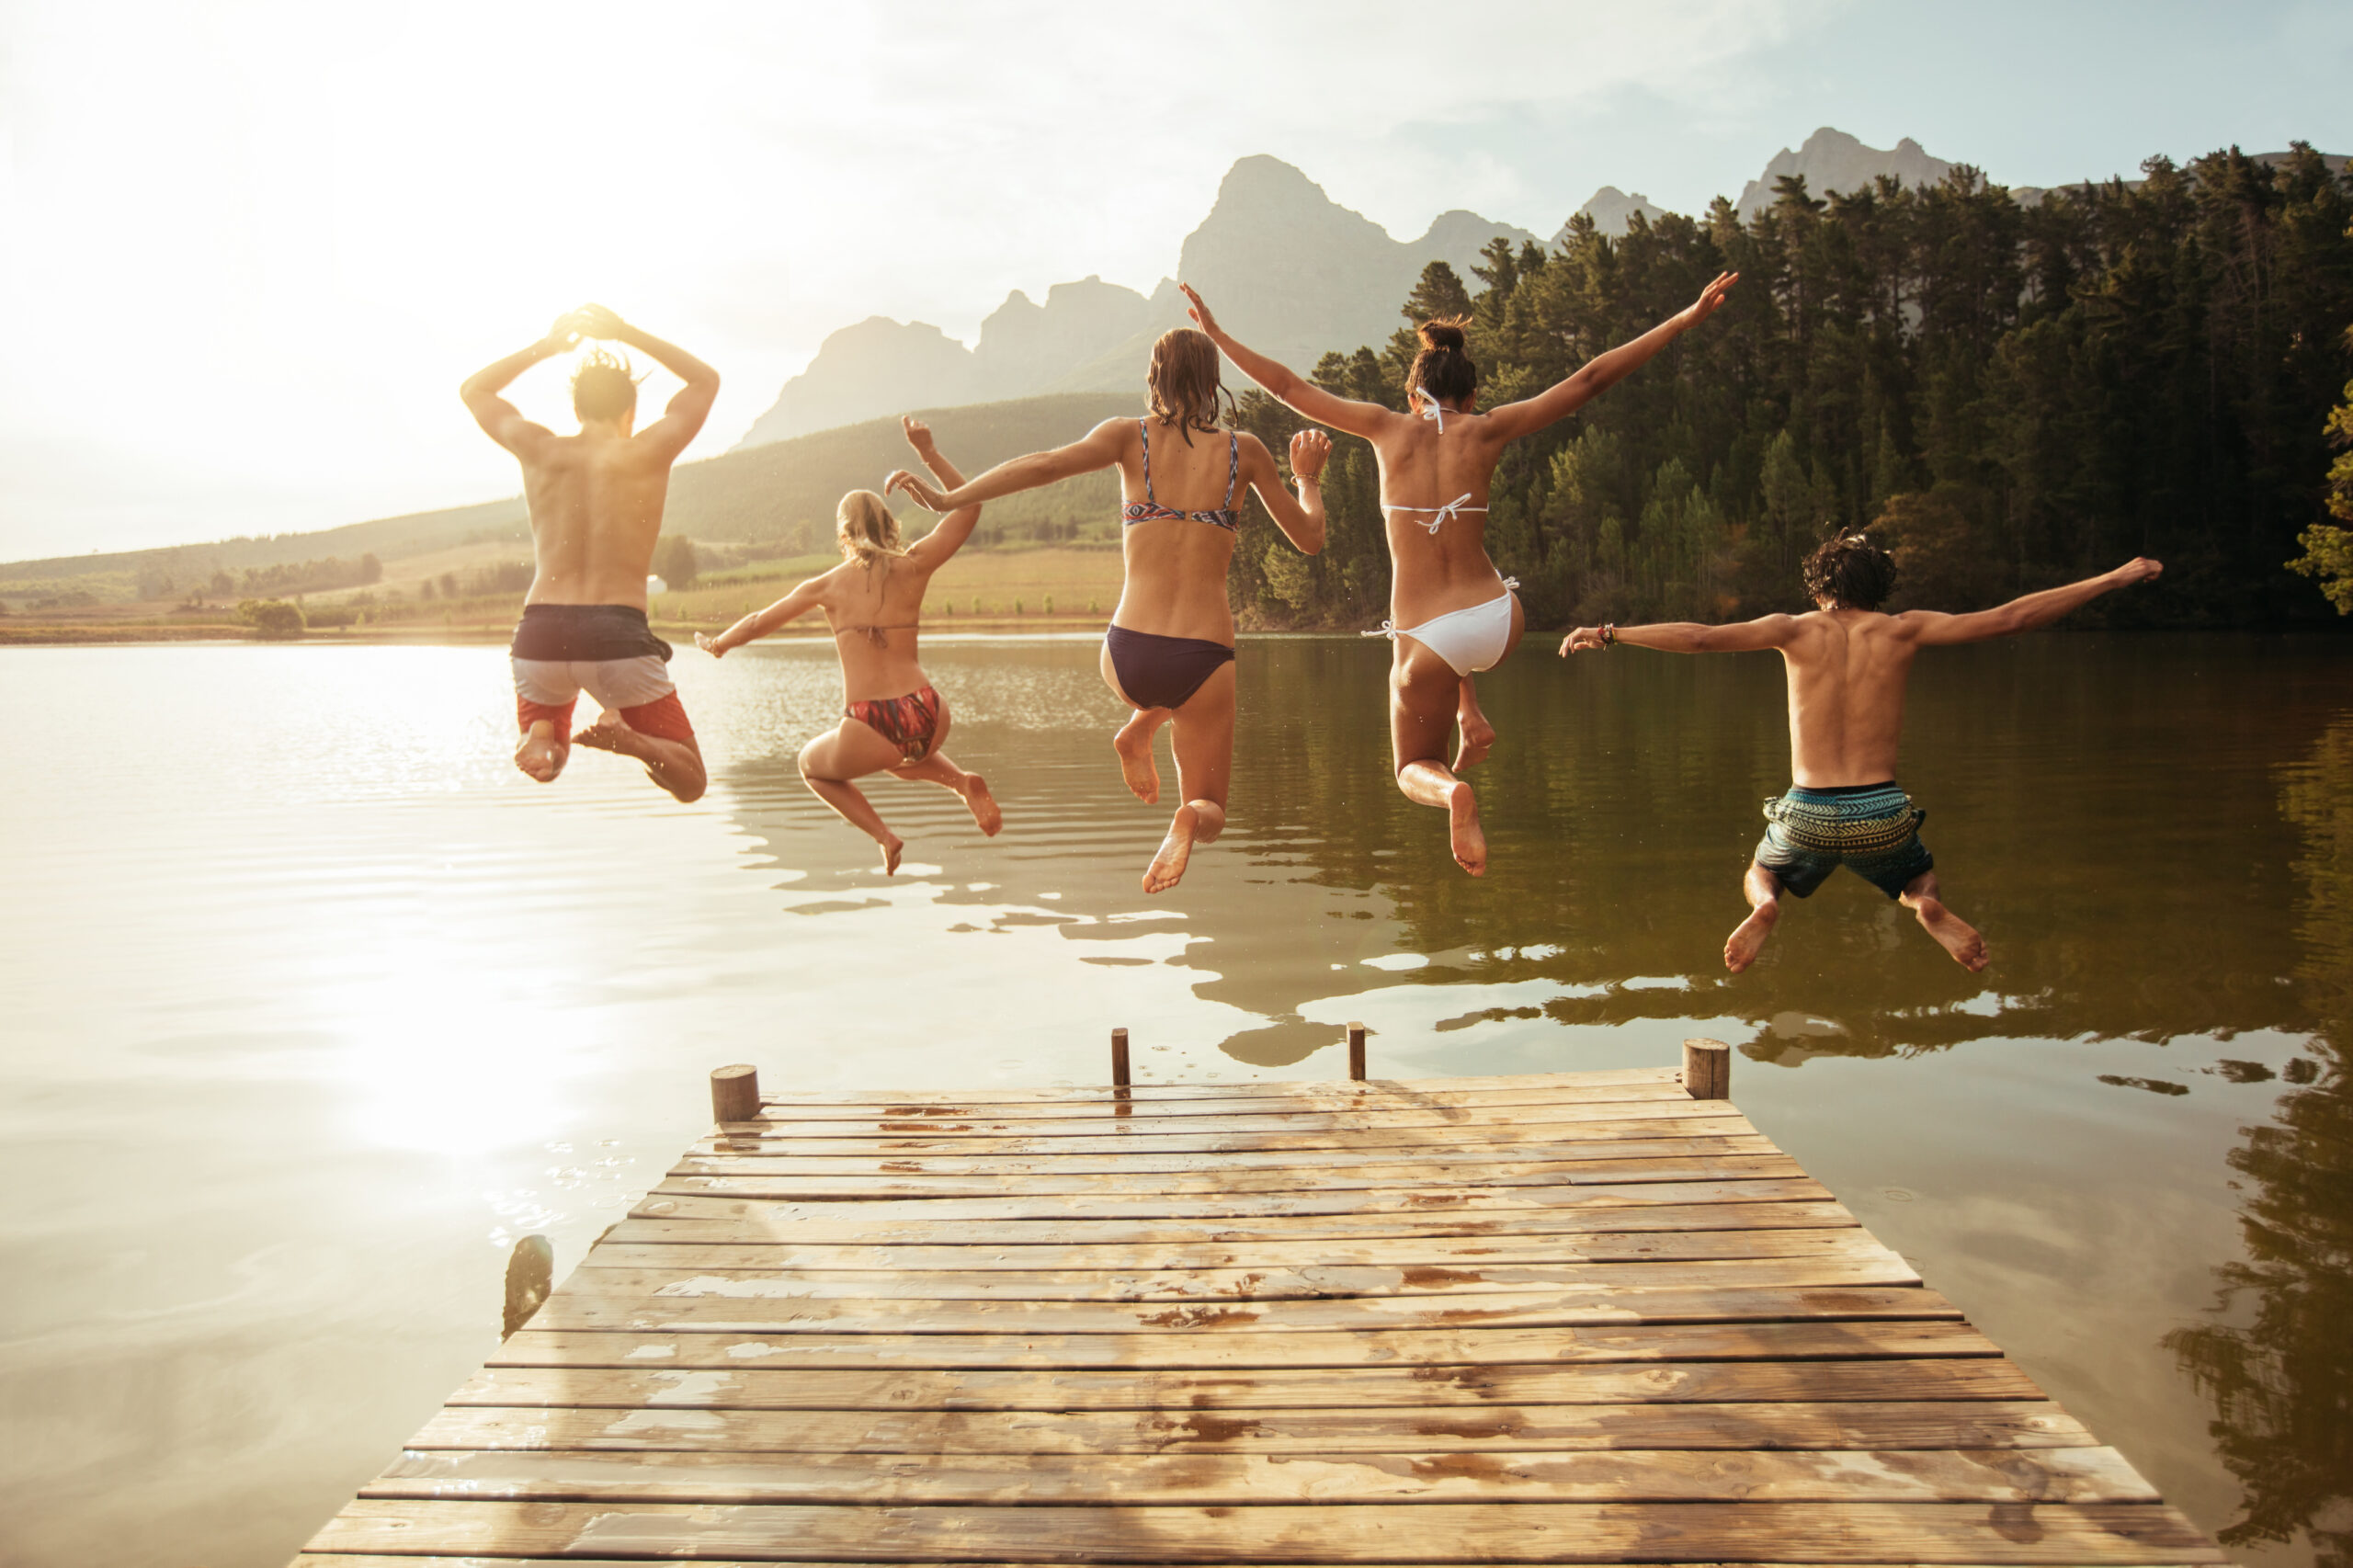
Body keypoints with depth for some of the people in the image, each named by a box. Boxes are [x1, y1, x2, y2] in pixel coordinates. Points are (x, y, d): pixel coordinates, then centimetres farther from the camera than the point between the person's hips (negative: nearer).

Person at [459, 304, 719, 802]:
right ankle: (627, 736, -23)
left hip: (540, 634, 3)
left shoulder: (540, 451, 7)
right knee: (689, 783, 10)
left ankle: (540, 738, -8)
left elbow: (475, 389, 29)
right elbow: (706, 380, 21)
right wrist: (628, 334, 22)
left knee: (545, 766, 30)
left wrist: (545, 346, 26)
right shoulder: (648, 453, 1)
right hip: (618, 635, -3)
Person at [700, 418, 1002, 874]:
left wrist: (718, 643, 38)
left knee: (812, 765, 30)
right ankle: (963, 782, 10)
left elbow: (759, 622, 19)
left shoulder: (826, 586, 5)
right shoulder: (913, 566, 5)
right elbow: (968, 507, 15)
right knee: (900, 755, 40)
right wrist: (929, 453, 16)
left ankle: (884, 836, 10)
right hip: (928, 719, 3)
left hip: (869, 730, -3)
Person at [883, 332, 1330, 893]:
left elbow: (1046, 464, -13)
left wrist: (947, 498, -10)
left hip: (1127, 661, 2)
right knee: (1210, 813, 16)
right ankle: (1188, 820, -21)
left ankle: (1138, 731, 13)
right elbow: (1310, 538, 13)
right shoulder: (1244, 451, 5)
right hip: (1203, 662, -2)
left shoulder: (1130, 436, 3)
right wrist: (1308, 477, 32)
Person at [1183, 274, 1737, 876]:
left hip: (1426, 640, -2)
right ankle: (1472, 719, 24)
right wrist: (1686, 318, 10)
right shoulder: (1487, 430, 1)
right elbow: (1590, 380, 3)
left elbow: (1289, 385, 7)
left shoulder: (1389, 428, 0)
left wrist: (1215, 333, 18)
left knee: (1415, 769, 19)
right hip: (1500, 623, 2)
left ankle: (1453, 791, -18)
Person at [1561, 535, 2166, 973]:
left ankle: (1765, 906, -7)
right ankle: (1929, 908, -5)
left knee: (1760, 875, 32)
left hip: (1809, 815, -1)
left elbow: (1699, 637, -10)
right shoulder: (1903, 630, 2)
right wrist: (2114, 578, 11)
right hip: (1883, 815, 1)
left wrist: (1607, 633, -4)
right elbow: (2012, 617, 2)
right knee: (1920, 878, 34)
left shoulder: (1798, 630, 0)